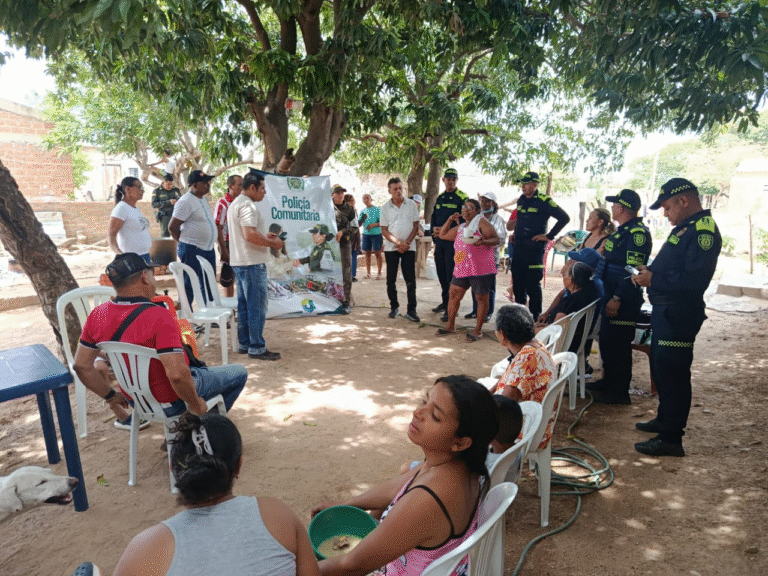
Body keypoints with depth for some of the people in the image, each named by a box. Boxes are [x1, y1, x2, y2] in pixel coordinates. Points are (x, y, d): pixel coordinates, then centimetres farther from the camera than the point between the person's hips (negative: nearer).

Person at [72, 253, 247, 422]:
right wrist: (195, 404, -20)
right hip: (171, 402, -7)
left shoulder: (97, 315, -9)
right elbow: (177, 375, -38)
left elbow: (81, 365, -1)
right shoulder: (158, 317, -32)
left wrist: (110, 396, 12)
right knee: (239, 372, 11)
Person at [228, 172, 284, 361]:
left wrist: (265, 235, 18)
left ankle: (244, 344, 22)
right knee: (257, 305, -6)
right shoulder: (248, 205, -15)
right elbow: (250, 235, -25)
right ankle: (257, 348, -1)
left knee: (244, 304, 15)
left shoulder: (235, 203, 19)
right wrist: (273, 243, -14)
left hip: (239, 261, 11)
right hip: (252, 262, -11)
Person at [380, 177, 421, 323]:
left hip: (409, 247, -1)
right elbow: (384, 230, 0)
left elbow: (416, 226, 3)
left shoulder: (411, 204, 3)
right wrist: (398, 243, -12)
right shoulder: (385, 208, 2)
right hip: (391, 248, 1)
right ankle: (394, 307, 18)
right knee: (391, 279, 5)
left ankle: (411, 310, -1)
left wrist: (407, 243, -9)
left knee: (410, 280, -4)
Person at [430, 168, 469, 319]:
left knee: (451, 274, -8)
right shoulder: (439, 198, 15)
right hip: (439, 240, 7)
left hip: (453, 240, -7)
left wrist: (446, 230, -17)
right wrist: (433, 229, -2)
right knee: (441, 272, 14)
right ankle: (445, 302, 28)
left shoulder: (462, 198, -6)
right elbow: (433, 217, 20)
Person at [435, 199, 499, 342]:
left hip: (480, 269, -7)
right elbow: (442, 235, 29)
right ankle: (450, 325, 22)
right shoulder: (459, 228, 21)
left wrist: (482, 241, -27)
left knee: (481, 298, 1)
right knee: (454, 295, 7)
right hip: (461, 268, 7)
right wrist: (450, 220, 16)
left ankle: (478, 330, 11)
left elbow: (496, 239, -8)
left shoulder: (481, 222, -2)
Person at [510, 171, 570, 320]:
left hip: (534, 248, -7)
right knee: (518, 284, 12)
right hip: (518, 248, 7)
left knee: (533, 285, -3)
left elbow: (564, 218, -12)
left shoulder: (544, 201, -9)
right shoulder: (521, 200, 12)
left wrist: (549, 236, -12)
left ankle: (535, 317, 6)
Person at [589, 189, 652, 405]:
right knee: (606, 340, 18)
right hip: (610, 295, 10)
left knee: (618, 344, -2)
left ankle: (619, 392, 9)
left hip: (623, 300, -10)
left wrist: (617, 299, -24)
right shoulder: (622, 230, 15)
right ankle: (609, 381, 33)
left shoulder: (637, 233, -17)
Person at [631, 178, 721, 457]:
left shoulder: (703, 230, -17)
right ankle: (664, 420, 36)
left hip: (678, 315, -11)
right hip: (665, 311, 11)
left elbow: (694, 279, -27)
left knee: (671, 373, -4)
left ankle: (670, 439, 5)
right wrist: (650, 272, 6)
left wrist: (654, 279, -21)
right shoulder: (686, 227, 16)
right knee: (661, 369, 20)